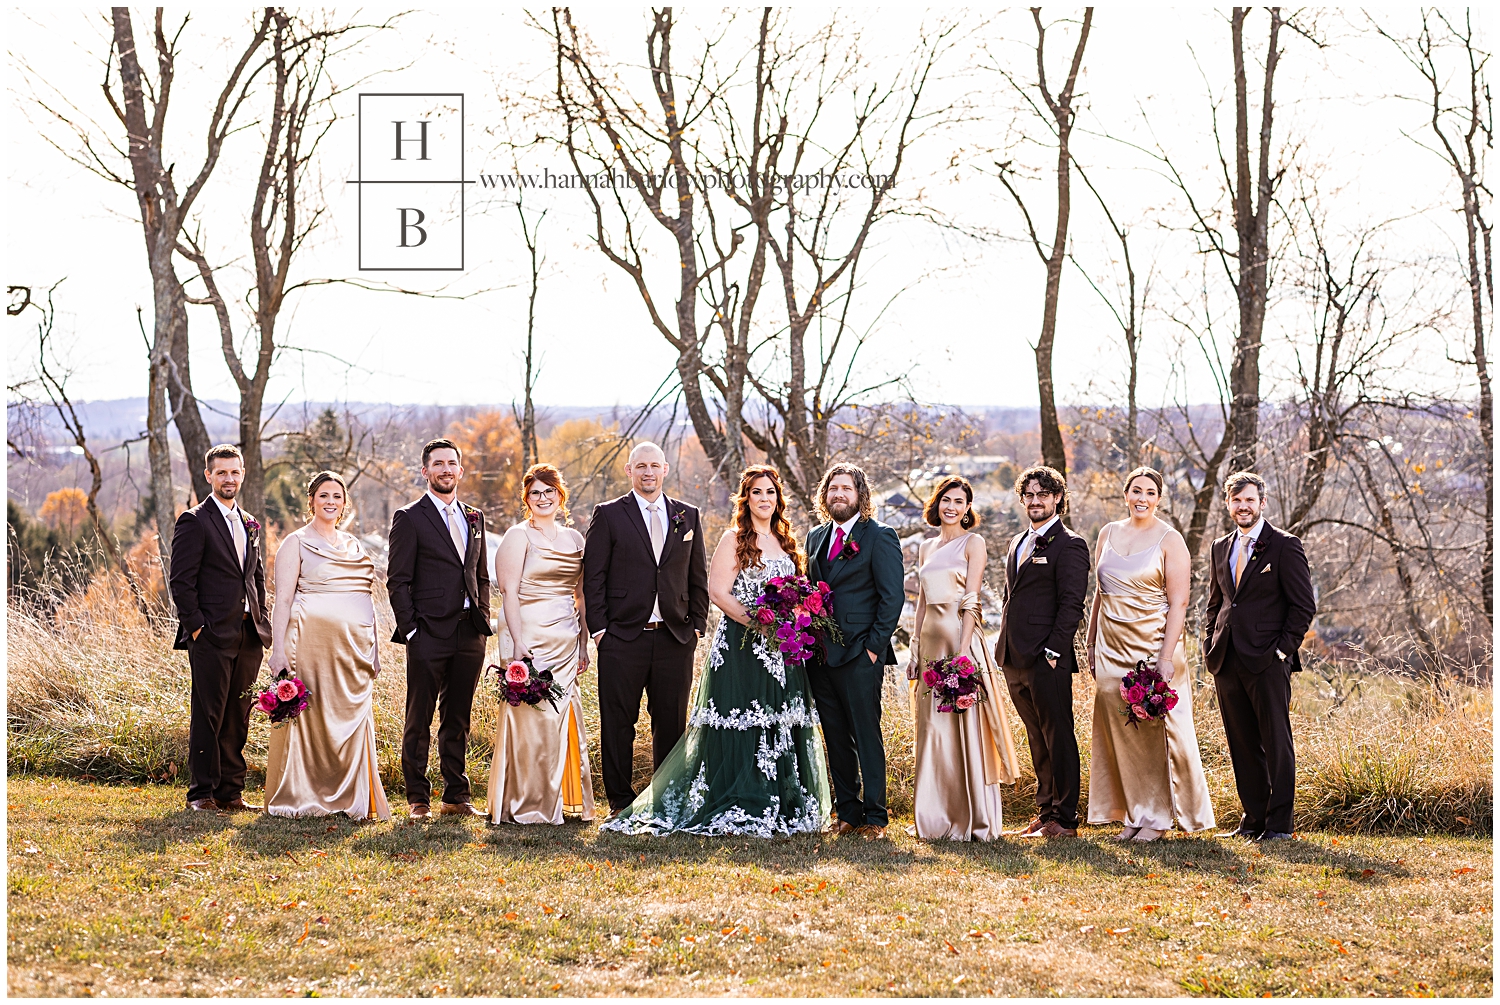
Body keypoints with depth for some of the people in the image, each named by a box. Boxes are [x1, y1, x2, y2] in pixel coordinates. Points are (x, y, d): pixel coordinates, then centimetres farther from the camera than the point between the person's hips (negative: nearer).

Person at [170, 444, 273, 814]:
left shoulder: (249, 525, 17)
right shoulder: (194, 521, -5)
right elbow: (182, 581, -9)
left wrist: (261, 621, 12)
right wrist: (196, 626, -14)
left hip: (248, 636, 7)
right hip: (212, 635, -7)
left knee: (238, 717, 9)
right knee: (208, 715, -4)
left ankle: (230, 791, 14)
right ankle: (201, 794, 2)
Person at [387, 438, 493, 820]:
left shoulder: (474, 518, 15)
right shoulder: (409, 518, -2)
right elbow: (398, 581, -5)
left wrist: (484, 619, 10)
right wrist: (410, 629, -11)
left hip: (470, 634, 5)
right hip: (429, 634, -5)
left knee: (458, 719, 11)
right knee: (419, 721, 1)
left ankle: (456, 795, 18)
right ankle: (418, 799, 7)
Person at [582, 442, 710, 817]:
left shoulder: (687, 516, 11)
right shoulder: (608, 515, 3)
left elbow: (698, 577, 14)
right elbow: (593, 576, 1)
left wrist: (697, 625, 6)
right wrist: (599, 628, -6)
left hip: (675, 637, 2)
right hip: (623, 637, -2)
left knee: (672, 722, 6)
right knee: (618, 722, 1)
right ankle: (621, 800, 9)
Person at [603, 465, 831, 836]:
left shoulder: (785, 542, 16)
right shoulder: (734, 539, -3)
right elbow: (718, 591, -11)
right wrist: (757, 623, -19)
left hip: (781, 650, 6)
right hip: (741, 645, -6)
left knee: (782, 725, 6)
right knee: (740, 725, -7)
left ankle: (783, 805, 12)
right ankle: (735, 809, -4)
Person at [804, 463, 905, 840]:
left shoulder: (879, 537, -4)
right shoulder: (817, 537, 16)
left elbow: (893, 596, -8)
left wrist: (873, 646, -12)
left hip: (859, 656, -6)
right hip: (821, 654, 6)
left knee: (867, 737, -3)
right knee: (836, 738, 9)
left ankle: (875, 816, 1)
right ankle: (847, 812, 16)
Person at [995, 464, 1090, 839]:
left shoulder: (1069, 545, -6)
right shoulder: (1016, 544, 19)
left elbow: (1071, 604, -12)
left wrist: (1053, 651, -17)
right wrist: (1003, 645, 15)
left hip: (1047, 660, -8)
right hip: (1015, 659, 8)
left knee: (1058, 737, -3)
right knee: (1037, 739, 13)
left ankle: (1064, 819, 0)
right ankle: (1045, 812, 19)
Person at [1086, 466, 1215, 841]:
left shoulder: (1169, 540, -5)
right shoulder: (1109, 533, 10)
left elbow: (1178, 603, -10)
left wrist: (1166, 657, -17)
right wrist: (1091, 644, 12)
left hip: (1152, 646, -5)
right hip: (1113, 648, 5)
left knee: (1156, 730, -1)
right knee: (1120, 730, 5)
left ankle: (1158, 817, 7)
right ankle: (1135, 814, 13)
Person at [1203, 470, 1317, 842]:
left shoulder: (1285, 546, -3)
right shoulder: (1220, 548, 16)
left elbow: (1304, 605, -4)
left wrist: (1284, 648, -10)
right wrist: (1211, 646, 12)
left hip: (1268, 662, -6)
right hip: (1228, 662, 6)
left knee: (1276, 742, -3)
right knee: (1242, 744, 9)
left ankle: (1279, 823, 1)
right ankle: (1253, 817, 16)